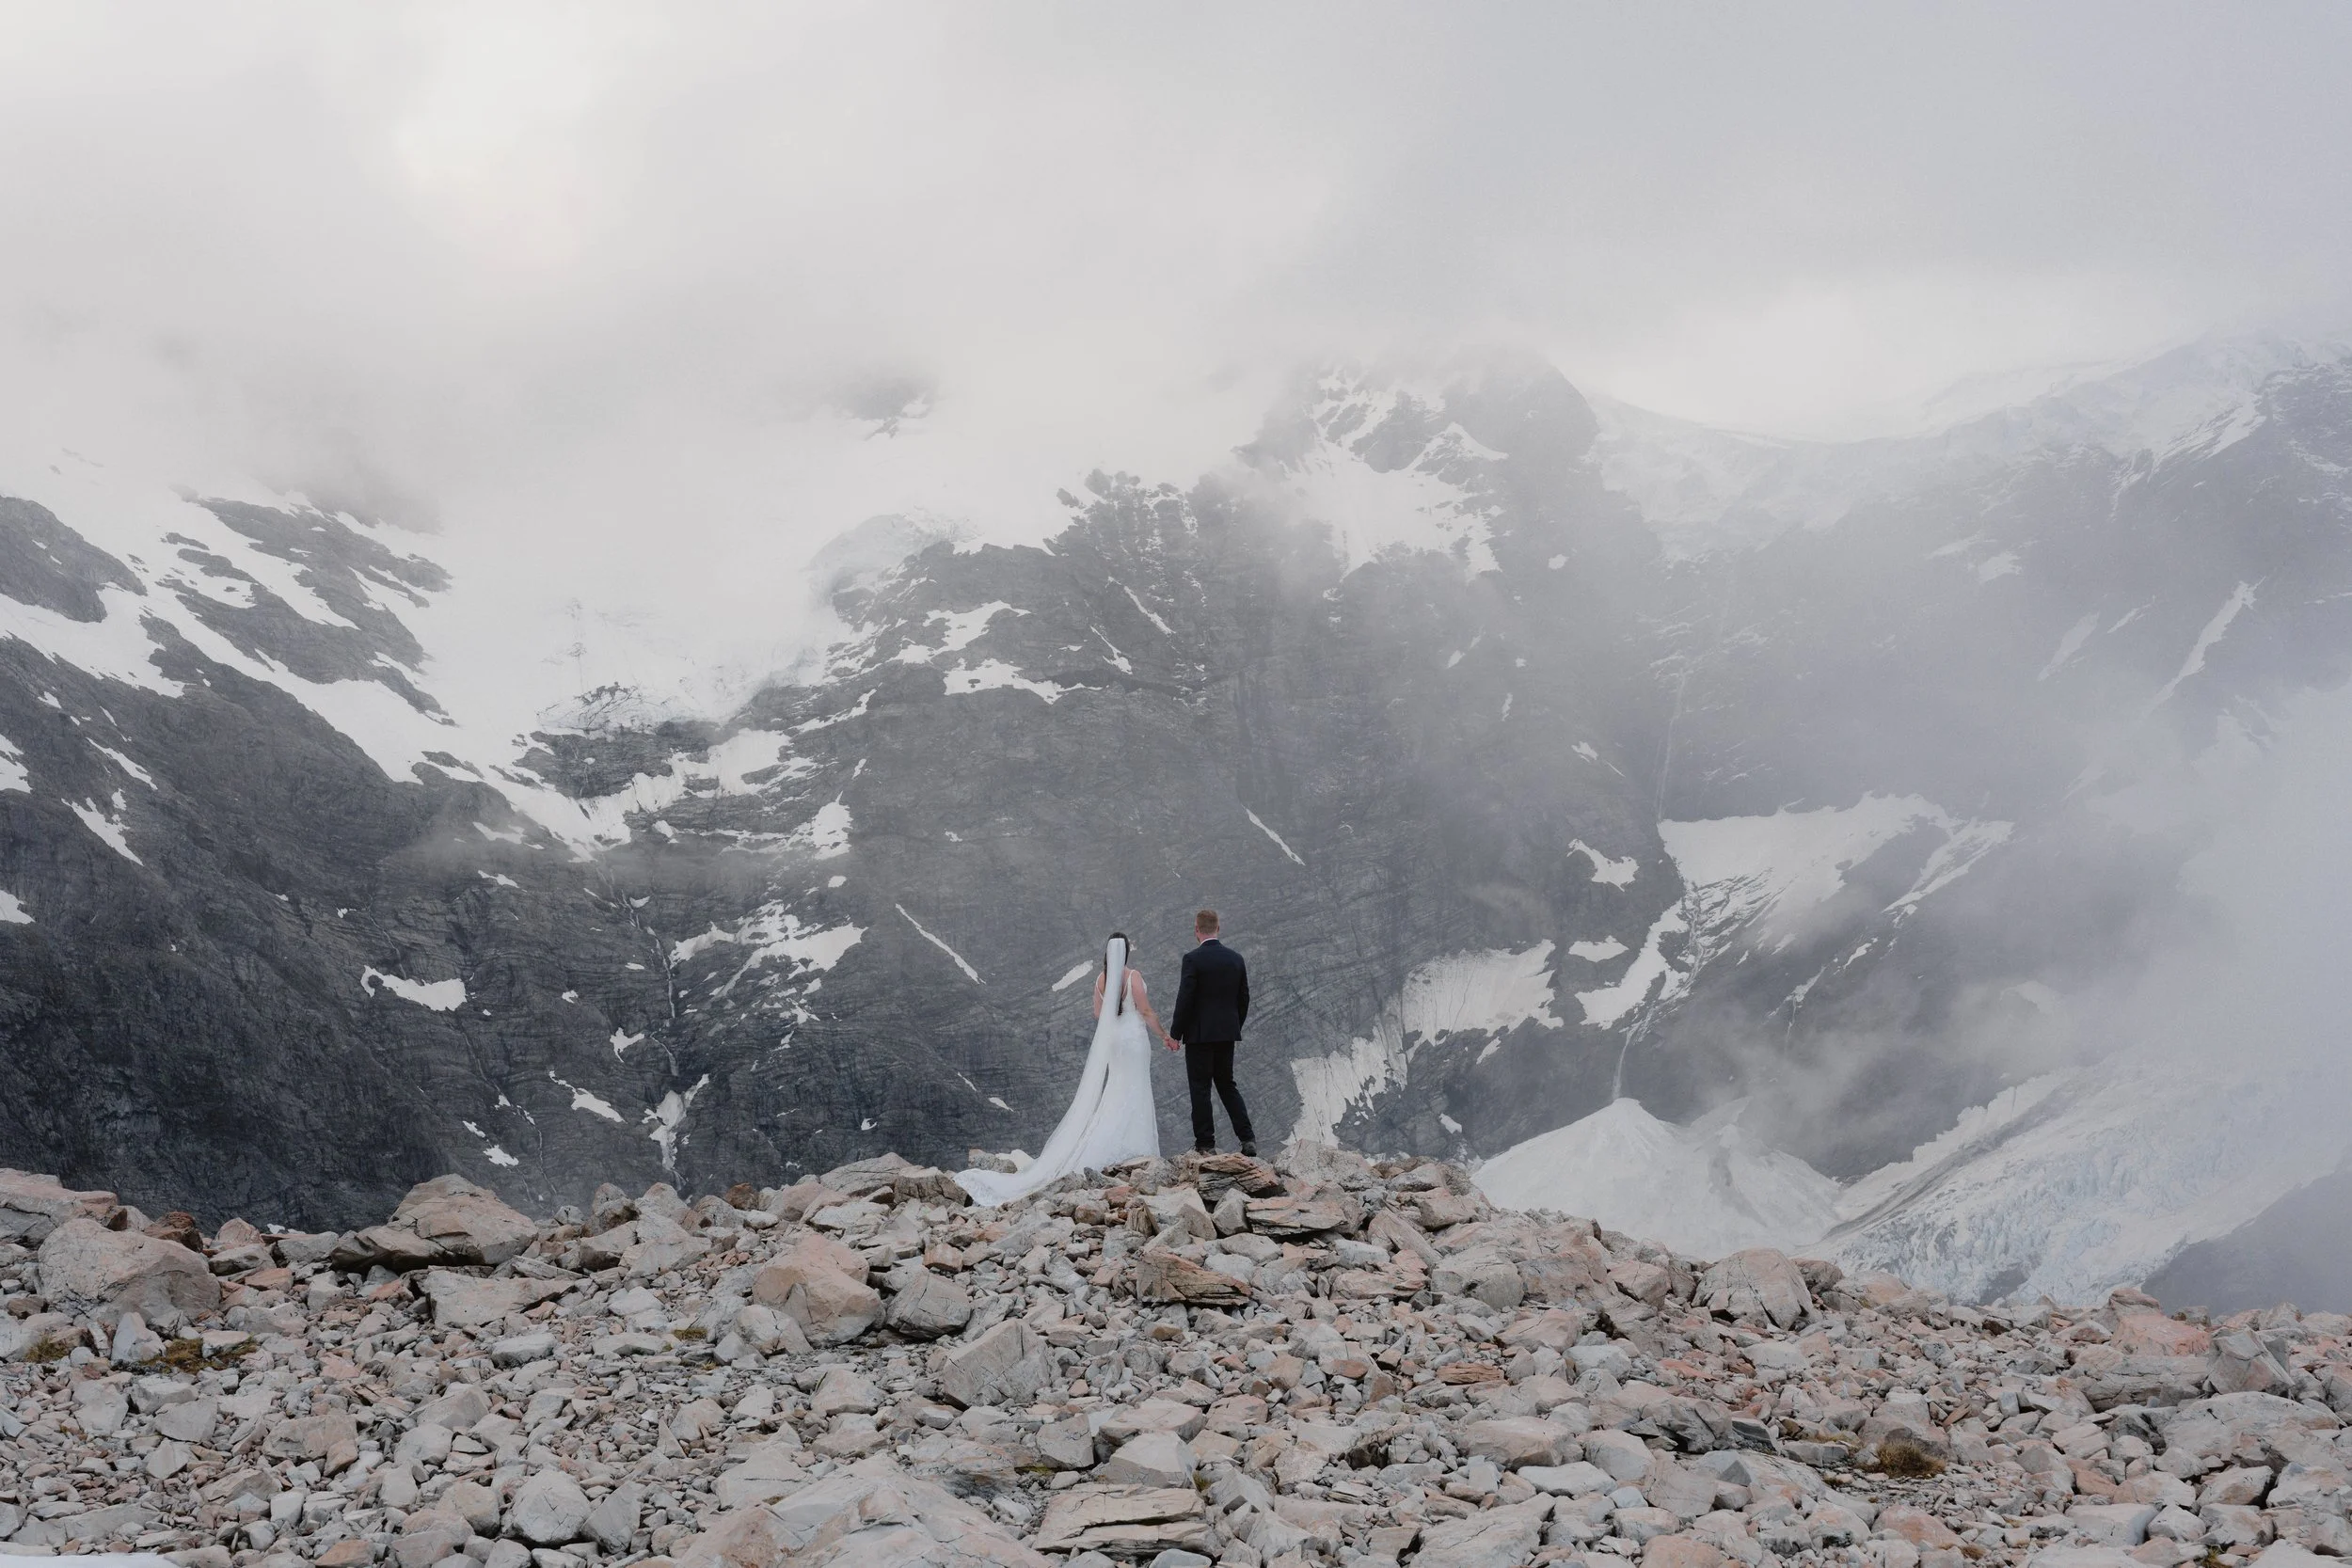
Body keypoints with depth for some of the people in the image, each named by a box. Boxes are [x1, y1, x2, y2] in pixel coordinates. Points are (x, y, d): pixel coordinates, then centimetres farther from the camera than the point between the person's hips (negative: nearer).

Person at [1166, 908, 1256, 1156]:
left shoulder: (1193, 959, -13)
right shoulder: (1236, 958, 5)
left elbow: (1185, 999, -14)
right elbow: (1244, 998, 10)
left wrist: (1175, 1034, -7)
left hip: (1199, 1033, -6)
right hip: (1227, 1033, 6)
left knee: (1200, 1089, 2)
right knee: (1227, 1085, 15)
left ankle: (1205, 1143, 3)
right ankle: (1247, 1139, 7)